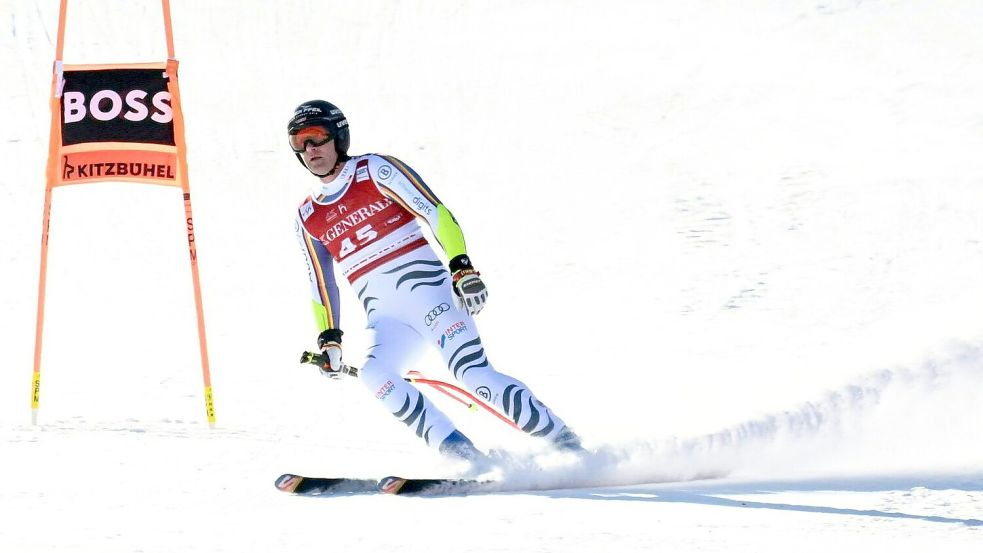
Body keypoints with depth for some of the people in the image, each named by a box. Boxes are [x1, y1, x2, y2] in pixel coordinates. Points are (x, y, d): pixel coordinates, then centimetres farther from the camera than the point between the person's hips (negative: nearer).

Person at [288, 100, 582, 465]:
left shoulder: (375, 171, 2)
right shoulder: (308, 218, 17)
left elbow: (435, 213, -7)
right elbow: (321, 284, 24)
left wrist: (462, 268, -18)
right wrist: (328, 339, 13)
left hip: (427, 289, -4)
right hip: (386, 321, 5)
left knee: (474, 373, -21)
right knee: (374, 373, -27)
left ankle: (566, 444, -13)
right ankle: (466, 458, -27)